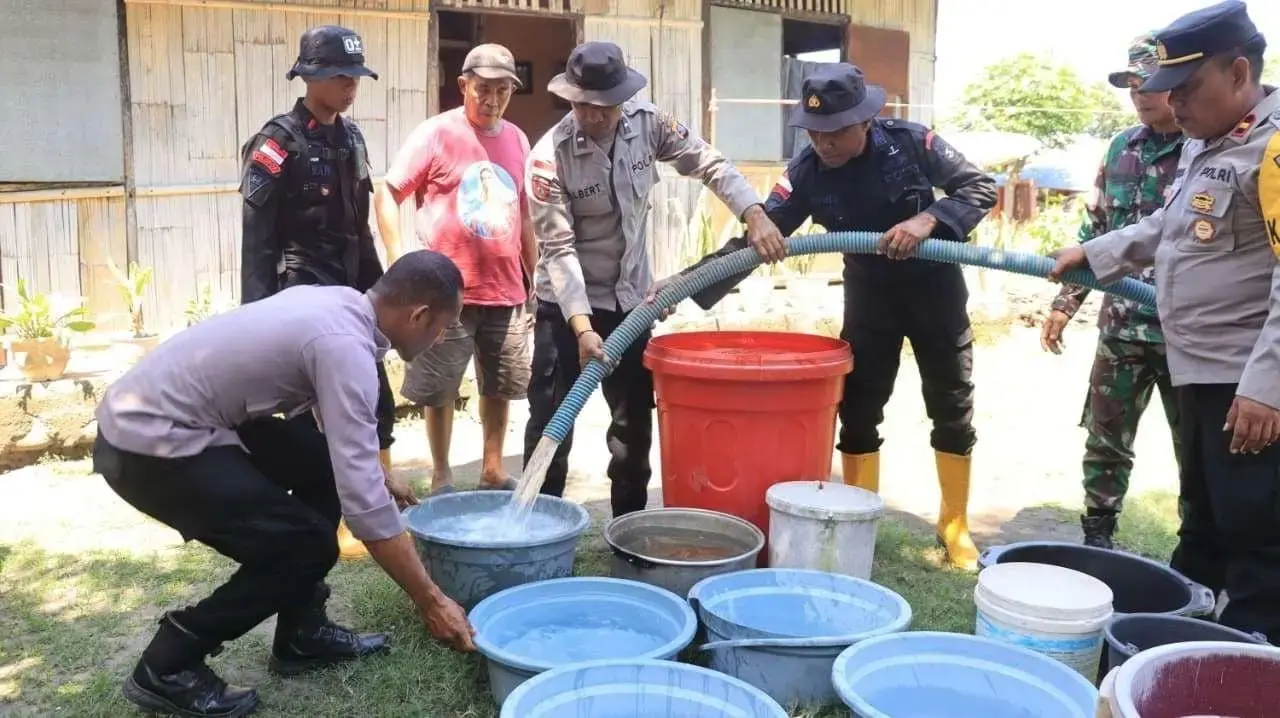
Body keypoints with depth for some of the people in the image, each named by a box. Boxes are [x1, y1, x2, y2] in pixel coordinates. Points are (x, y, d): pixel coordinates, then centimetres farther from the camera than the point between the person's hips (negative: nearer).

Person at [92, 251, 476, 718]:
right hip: (148, 444, -10)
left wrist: (379, 476, 38)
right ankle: (166, 666, 3)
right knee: (306, 544, -10)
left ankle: (302, 633, 21)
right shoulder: (344, 346, -22)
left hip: (151, 414, 10)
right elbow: (361, 502, -24)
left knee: (325, 467, 14)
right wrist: (429, 601, -17)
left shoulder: (338, 303, 6)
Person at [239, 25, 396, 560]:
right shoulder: (279, 142, -11)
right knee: (311, 414, -1)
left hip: (349, 294, 8)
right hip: (302, 297, -7)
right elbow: (257, 238, -14)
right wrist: (258, 315, -18)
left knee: (379, 402, 10)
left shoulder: (350, 137, 11)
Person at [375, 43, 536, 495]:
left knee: (501, 387, 12)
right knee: (439, 390, 4)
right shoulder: (436, 133, -6)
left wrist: (534, 282, 16)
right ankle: (441, 477, 19)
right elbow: (387, 195, -5)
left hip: (506, 292, 5)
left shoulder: (517, 140, 9)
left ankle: (493, 471, 27)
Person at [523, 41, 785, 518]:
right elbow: (559, 249, -23)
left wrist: (755, 215, -24)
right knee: (551, 420, -1)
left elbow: (708, 164, -6)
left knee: (635, 422, 11)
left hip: (631, 299, 4)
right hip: (567, 304, -4)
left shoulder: (647, 125, -9)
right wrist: (582, 327, -31)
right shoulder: (548, 157, -20)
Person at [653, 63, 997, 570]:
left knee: (952, 409, 7)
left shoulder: (912, 143, -23)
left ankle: (955, 527, 22)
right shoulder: (806, 172, -19)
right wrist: (688, 283, -34)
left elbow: (980, 187, -16)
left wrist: (929, 219, -35)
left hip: (934, 289, -1)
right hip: (869, 295, 1)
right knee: (857, 411, 3)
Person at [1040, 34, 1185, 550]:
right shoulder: (1122, 148, 8)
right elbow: (1095, 231, 15)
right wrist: (1064, 303, 13)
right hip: (1121, 328, 5)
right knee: (1106, 440, 13)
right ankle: (1097, 537, 28)